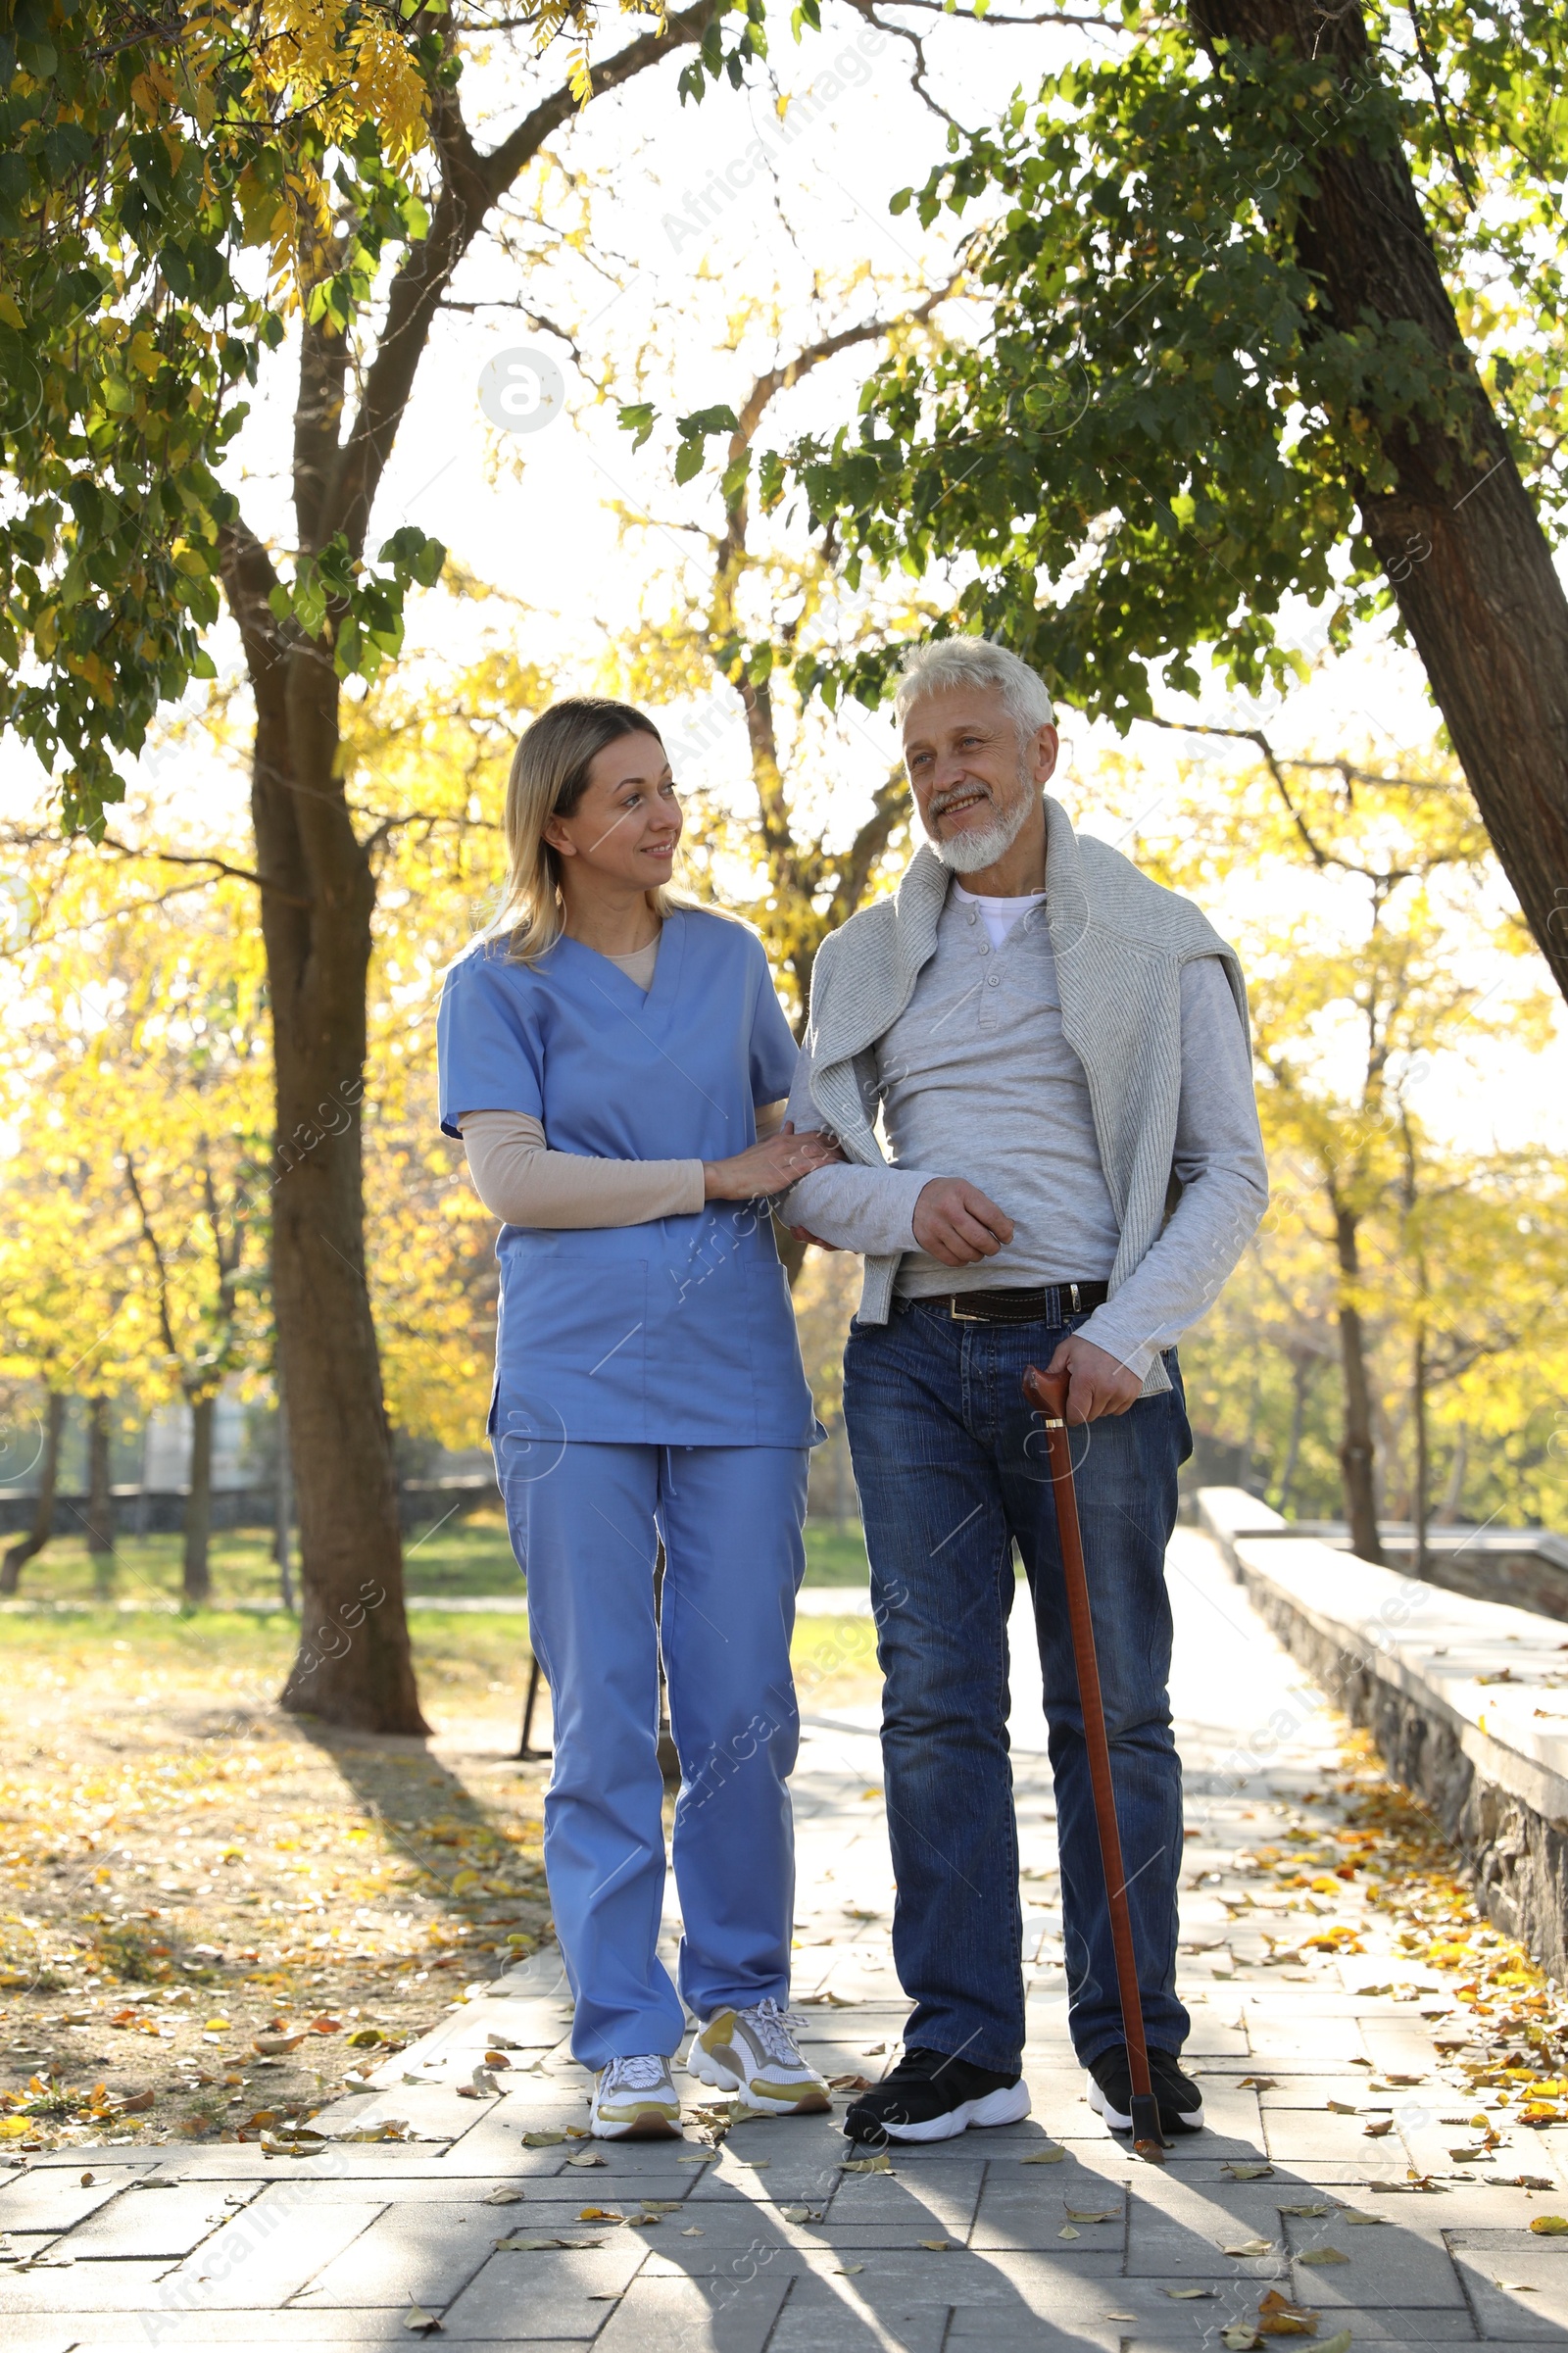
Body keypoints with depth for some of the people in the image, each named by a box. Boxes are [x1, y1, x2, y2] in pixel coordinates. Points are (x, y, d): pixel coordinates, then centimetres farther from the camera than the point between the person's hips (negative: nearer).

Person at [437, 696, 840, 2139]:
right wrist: (715, 1177, -10)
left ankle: (742, 2005, 19)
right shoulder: (497, 985, 3)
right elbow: (509, 1178, -9)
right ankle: (626, 2040, 8)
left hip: (737, 1381, 3)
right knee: (605, 1724, 0)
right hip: (575, 1386, -3)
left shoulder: (730, 960, 14)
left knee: (744, 1712, 3)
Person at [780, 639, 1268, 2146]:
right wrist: (903, 1202, -9)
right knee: (937, 1705, -1)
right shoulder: (864, 958, 15)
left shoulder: (1158, 944, 7)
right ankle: (963, 2047, 5)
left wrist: (1133, 1334, -12)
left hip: (1089, 1356, -2)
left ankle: (1133, 2039, 11)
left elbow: (1230, 1171, 2)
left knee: (1114, 1710, 0)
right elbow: (802, 1169, 14)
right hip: (914, 1359, 3)